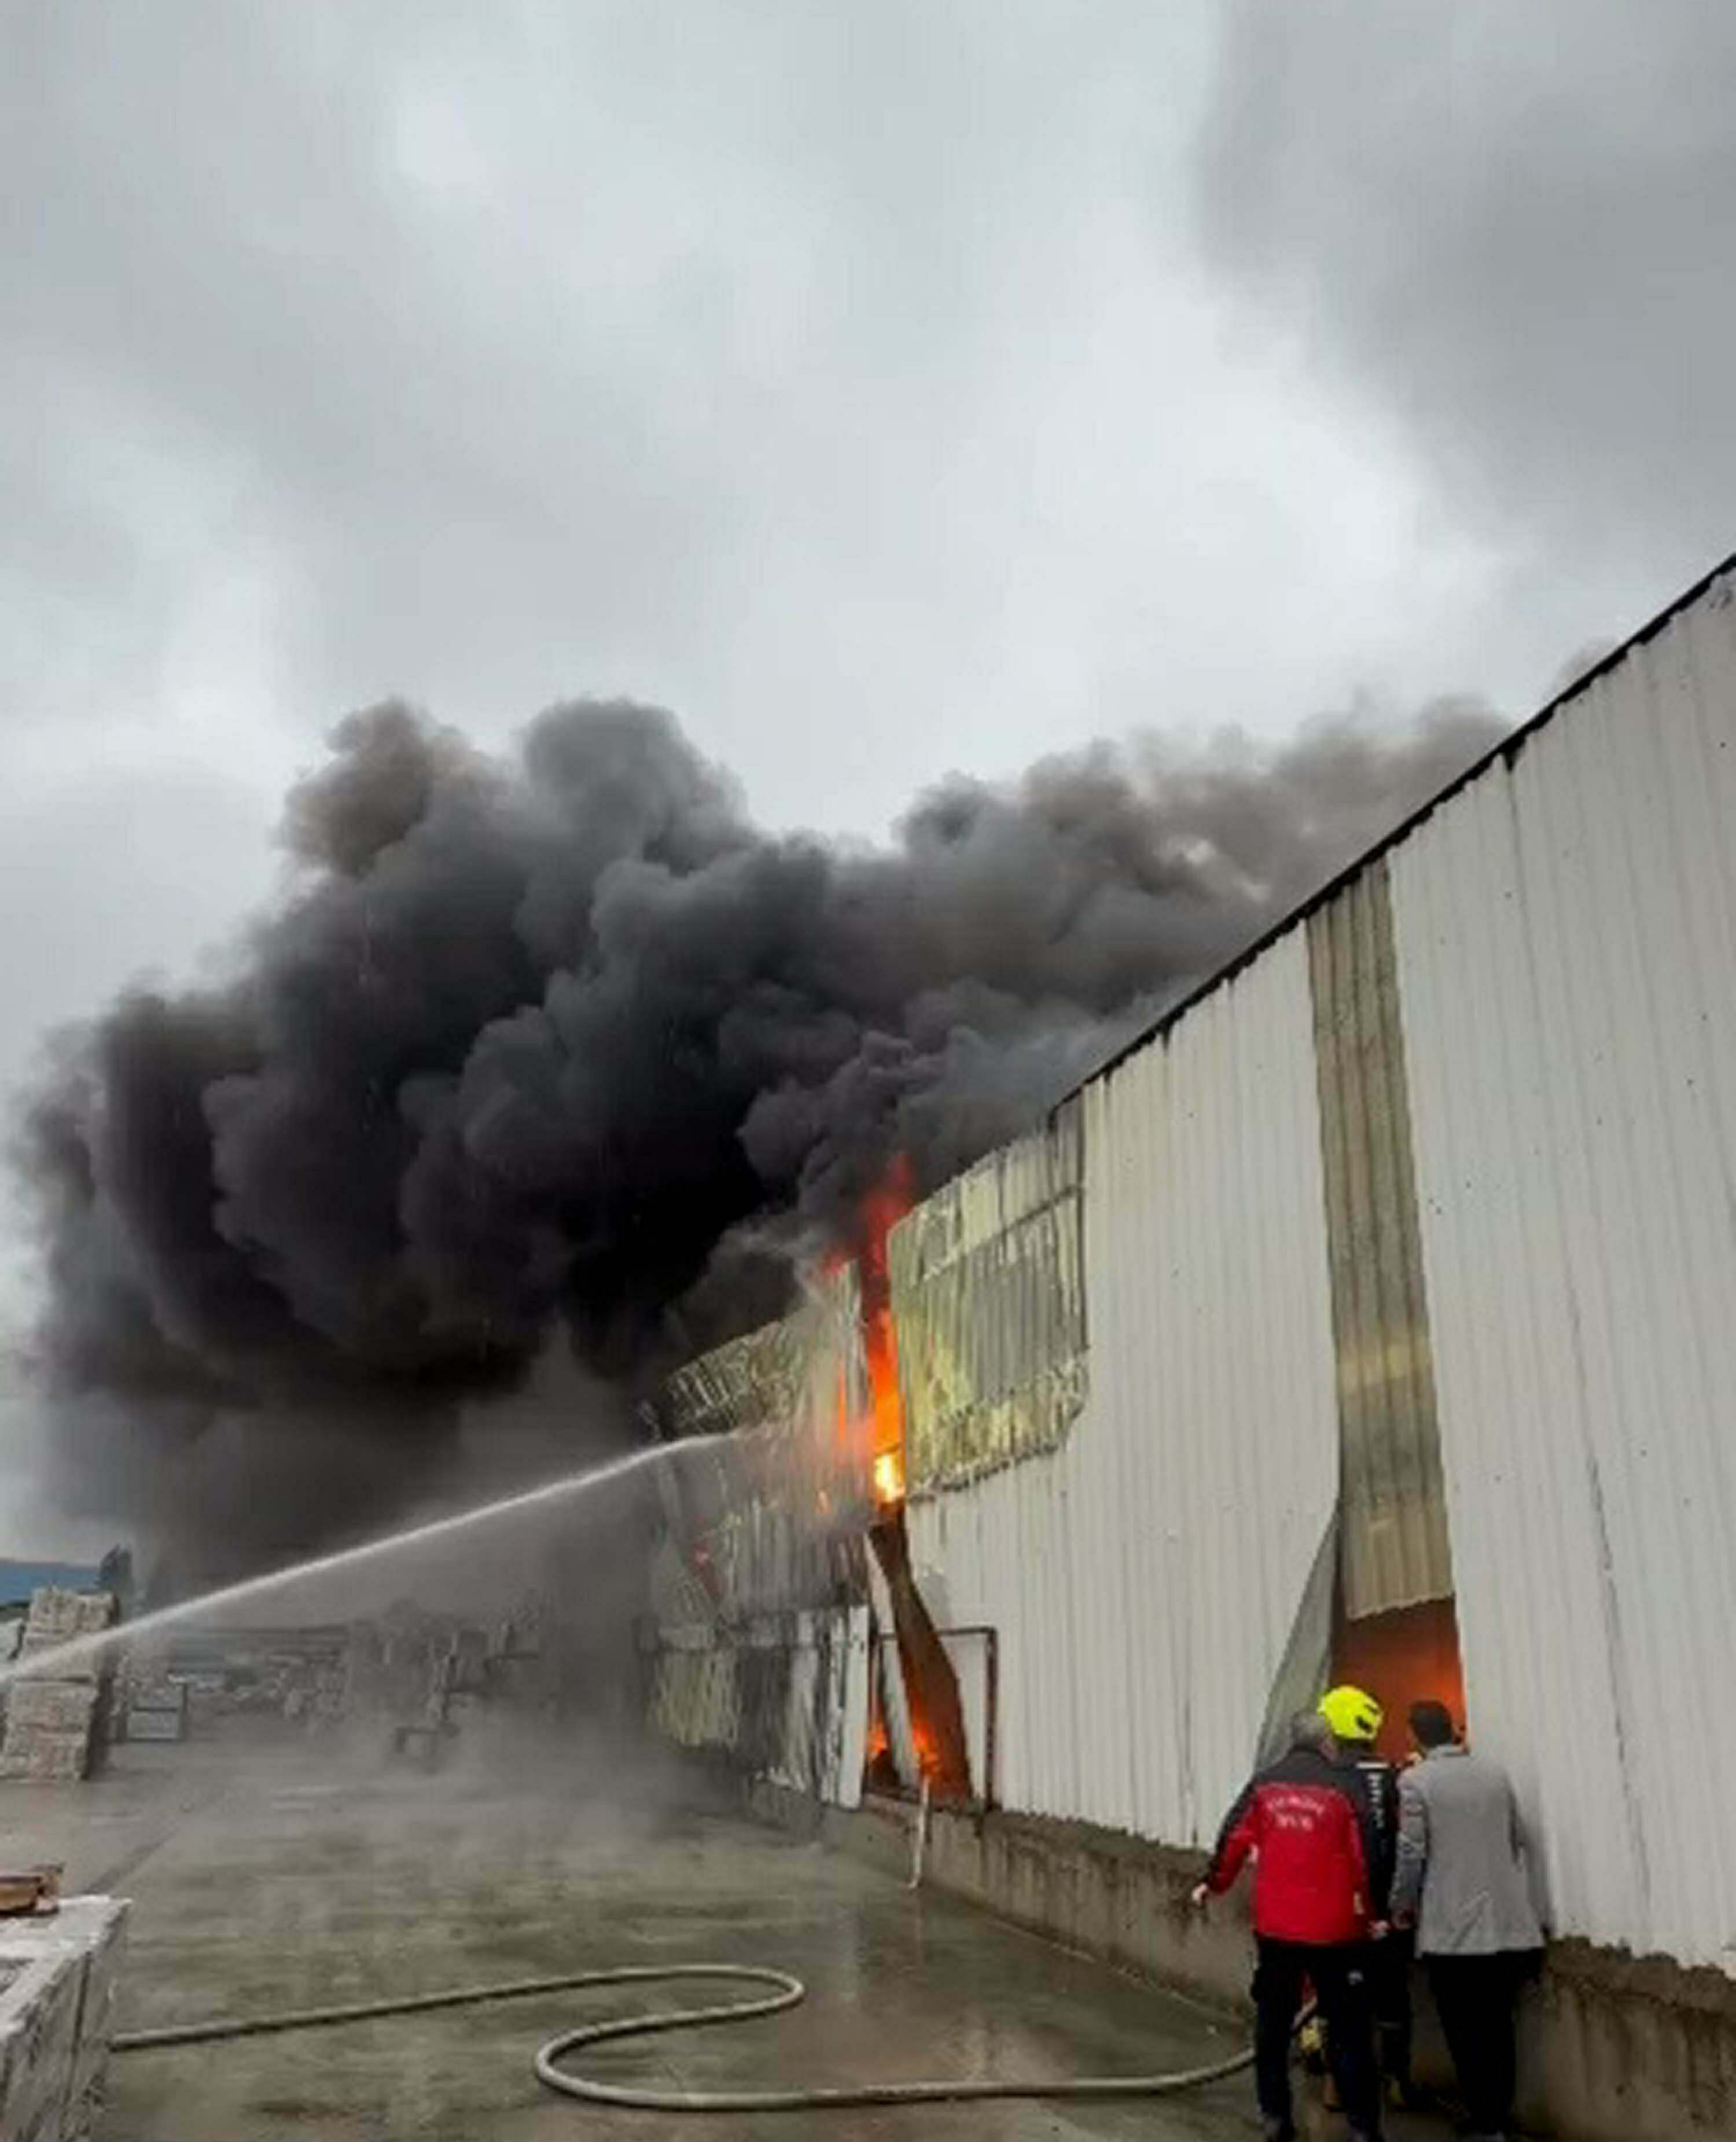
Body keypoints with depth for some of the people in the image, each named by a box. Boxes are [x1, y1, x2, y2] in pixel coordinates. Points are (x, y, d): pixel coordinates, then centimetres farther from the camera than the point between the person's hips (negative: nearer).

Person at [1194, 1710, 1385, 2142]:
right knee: (1348, 2030, 8)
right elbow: (1367, 1852, -11)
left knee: (1273, 2024, 16)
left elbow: (1234, 1839, 0)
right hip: (1334, 1929, -2)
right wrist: (1372, 1910, -1)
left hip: (1275, 1928, 3)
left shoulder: (1264, 1785, 2)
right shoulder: (1346, 1786, -6)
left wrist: (1214, 1884, 14)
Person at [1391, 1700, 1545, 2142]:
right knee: (1499, 2027, 14)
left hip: (1452, 1929, -5)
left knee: (1466, 2034, 5)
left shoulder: (1416, 1781, -9)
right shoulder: (1496, 1773, 6)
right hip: (1509, 1924, 5)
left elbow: (1411, 1854, -10)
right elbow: (1518, 1841, 15)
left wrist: (1403, 1906, 6)